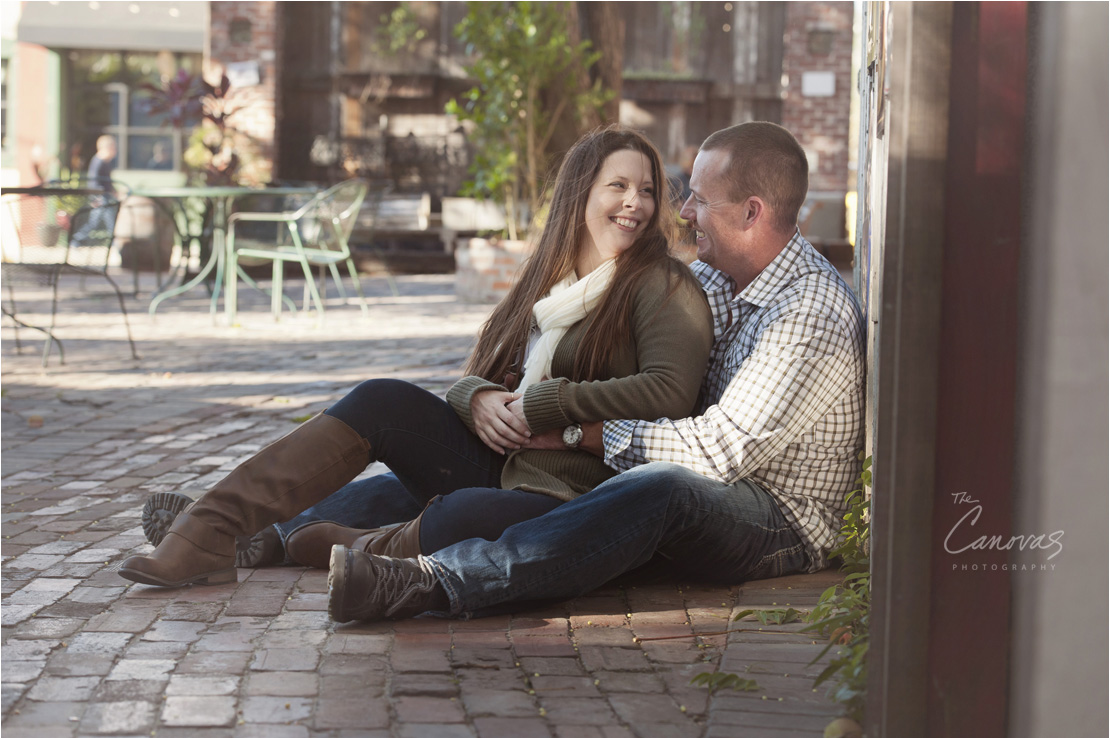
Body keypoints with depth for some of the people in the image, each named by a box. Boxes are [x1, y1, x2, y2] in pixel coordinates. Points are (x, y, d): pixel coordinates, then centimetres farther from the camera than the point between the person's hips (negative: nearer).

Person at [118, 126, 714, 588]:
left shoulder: (664, 287, -4)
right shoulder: (545, 282, 18)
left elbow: (669, 392, -20)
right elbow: (476, 379, 18)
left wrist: (540, 403, -16)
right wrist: (478, 399, -8)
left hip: (572, 495, -7)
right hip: (497, 466, 7)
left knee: (464, 516, -38)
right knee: (382, 401, -13)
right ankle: (211, 529, -16)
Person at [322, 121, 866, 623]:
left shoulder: (811, 318, -20)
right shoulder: (715, 276, 9)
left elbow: (724, 450, -26)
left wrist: (585, 432, -21)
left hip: (781, 529, -9)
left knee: (661, 487, -42)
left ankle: (433, 584, -54)